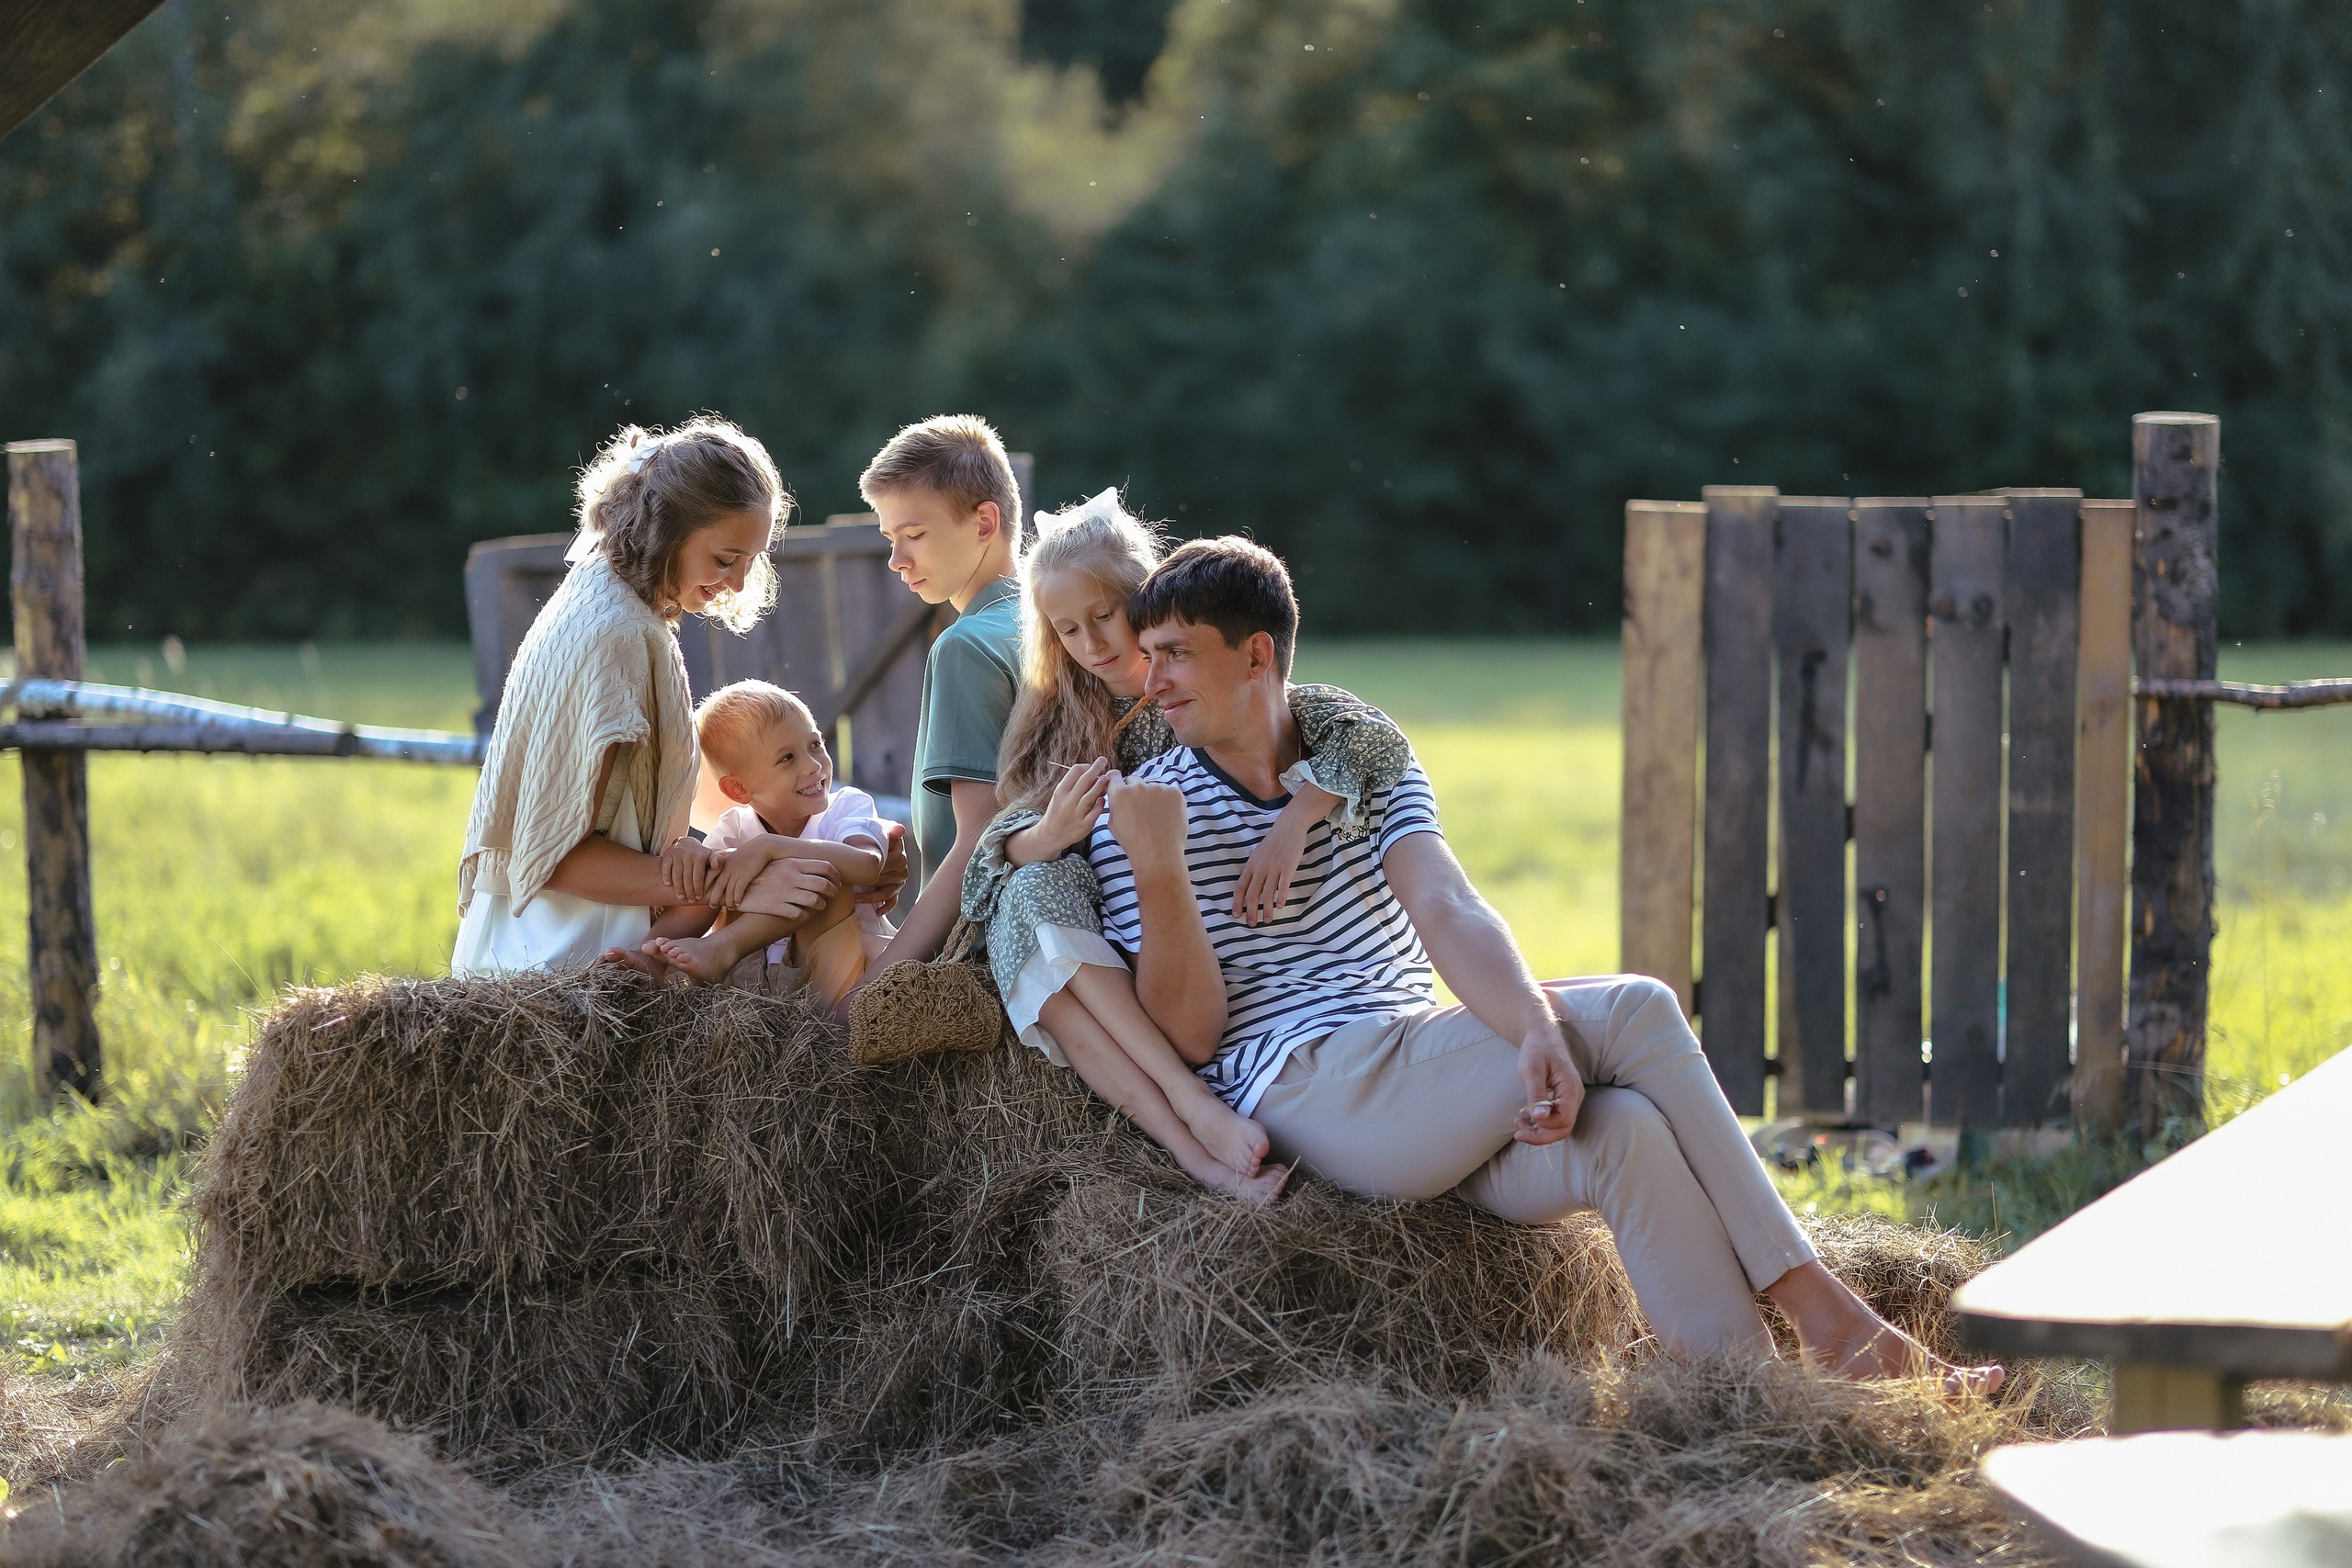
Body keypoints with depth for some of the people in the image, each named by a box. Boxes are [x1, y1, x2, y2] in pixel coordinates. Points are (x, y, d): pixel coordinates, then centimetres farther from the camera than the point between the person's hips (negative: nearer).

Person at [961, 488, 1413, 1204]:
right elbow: (999, 852, 2)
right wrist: (1052, 834, -22)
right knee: (1035, 891, -29)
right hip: (1106, 964, 3)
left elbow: (1373, 736, -12)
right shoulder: (1058, 722, 15)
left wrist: (1293, 823, -30)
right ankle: (1194, 1129, -41)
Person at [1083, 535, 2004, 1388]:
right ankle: (1826, 1314, -21)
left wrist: (1537, 1031, -25)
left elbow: (1449, 916, -5)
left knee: (1625, 1134, -28)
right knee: (1634, 1011, -21)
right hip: (1304, 1092, -5)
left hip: (1419, 1099, 5)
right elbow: (1189, 1035, -6)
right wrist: (1159, 871, -21)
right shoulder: (1139, 813, 3)